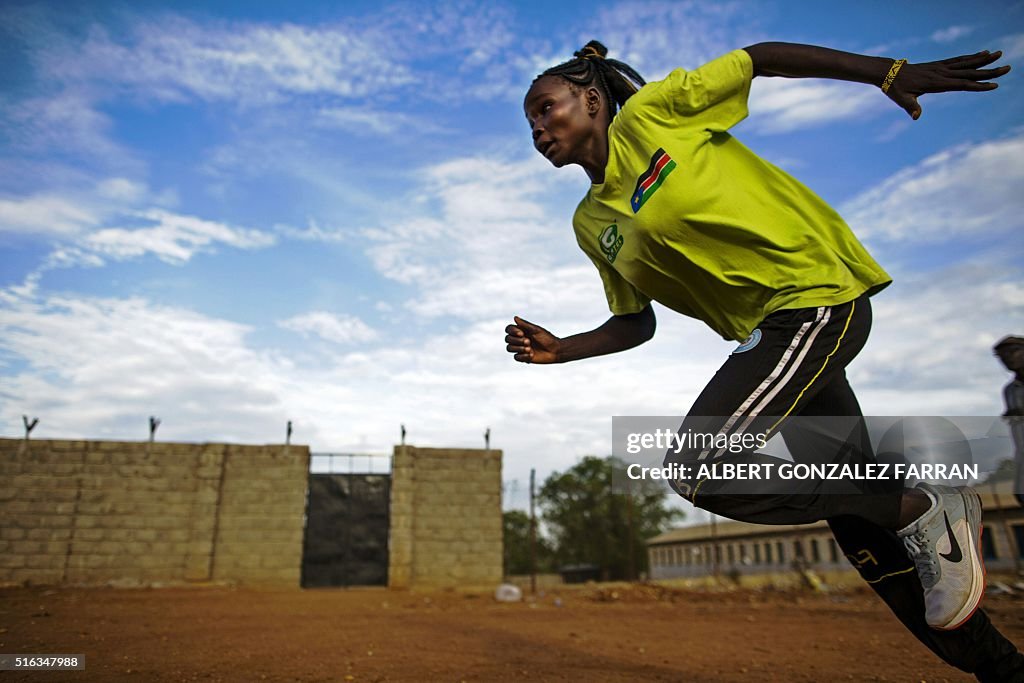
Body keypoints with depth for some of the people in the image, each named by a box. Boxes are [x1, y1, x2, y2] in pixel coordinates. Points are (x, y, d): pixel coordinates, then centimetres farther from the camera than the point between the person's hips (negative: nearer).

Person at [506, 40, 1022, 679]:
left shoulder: (648, 112, -3)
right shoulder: (591, 225, 12)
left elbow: (760, 58, 1)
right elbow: (636, 322, 15)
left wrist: (892, 72, -3)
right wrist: (560, 350, 0)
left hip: (819, 289, -7)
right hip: (769, 329, 7)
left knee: (701, 469, -20)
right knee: (856, 507, 11)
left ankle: (925, 511, -2)